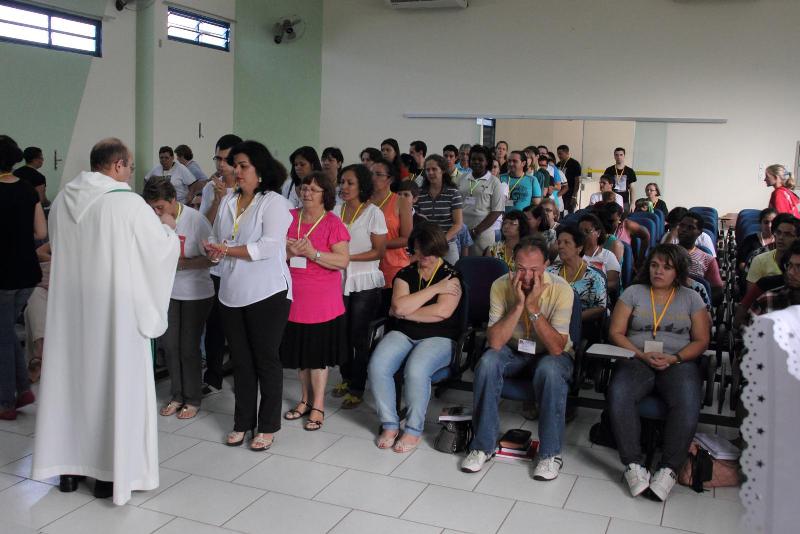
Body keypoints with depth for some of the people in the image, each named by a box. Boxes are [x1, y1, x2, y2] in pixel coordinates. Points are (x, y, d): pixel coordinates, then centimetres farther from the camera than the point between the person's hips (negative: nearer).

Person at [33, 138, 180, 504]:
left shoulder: (62, 200, 2)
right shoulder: (128, 202, -16)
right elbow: (161, 248, -8)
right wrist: (167, 226, 14)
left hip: (69, 305, 6)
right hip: (114, 306, -5)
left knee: (71, 377, 15)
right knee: (115, 381, 5)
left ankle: (69, 467, 26)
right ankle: (110, 472, 13)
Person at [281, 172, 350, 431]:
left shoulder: (333, 223, -6)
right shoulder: (289, 218, 7)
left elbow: (343, 260, -12)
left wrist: (313, 253, -22)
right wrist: (288, 251, -11)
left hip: (321, 301, -4)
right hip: (294, 297, 4)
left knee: (317, 353, 2)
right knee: (299, 350, 13)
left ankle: (318, 406, 14)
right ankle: (305, 399, 29)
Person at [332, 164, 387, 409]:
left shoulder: (373, 213, -7)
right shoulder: (336, 210, 7)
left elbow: (379, 251, -8)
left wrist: (348, 257, -16)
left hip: (364, 283, -4)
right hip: (340, 280, 4)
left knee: (358, 335, 1)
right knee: (342, 333, 9)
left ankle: (357, 388, 12)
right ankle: (346, 378, 29)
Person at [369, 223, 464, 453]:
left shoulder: (451, 276, 0)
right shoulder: (405, 274, 11)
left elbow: (443, 311, -16)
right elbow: (399, 306, -8)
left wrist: (405, 312, -8)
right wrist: (435, 288, -9)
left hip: (439, 338, -4)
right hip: (403, 334, 4)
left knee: (415, 370, -34)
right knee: (377, 366, -24)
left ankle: (414, 430, -13)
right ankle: (390, 425, -8)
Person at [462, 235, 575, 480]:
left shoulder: (561, 289, -22)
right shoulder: (501, 286, -16)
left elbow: (556, 348, -27)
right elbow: (495, 342, -23)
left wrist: (533, 307, -33)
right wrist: (518, 305, -31)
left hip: (551, 353, -2)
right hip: (513, 350, 2)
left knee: (549, 369, -36)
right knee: (488, 361, -29)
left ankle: (550, 452, -19)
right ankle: (483, 445, -15)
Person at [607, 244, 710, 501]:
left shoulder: (691, 298, 15)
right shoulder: (633, 292, 14)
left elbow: (701, 341, 9)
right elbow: (616, 333, 7)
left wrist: (674, 359, -9)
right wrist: (642, 355, -9)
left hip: (678, 363, 0)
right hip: (637, 360, 0)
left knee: (687, 403, -33)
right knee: (618, 395, -32)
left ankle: (669, 469, -25)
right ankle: (633, 464, -25)